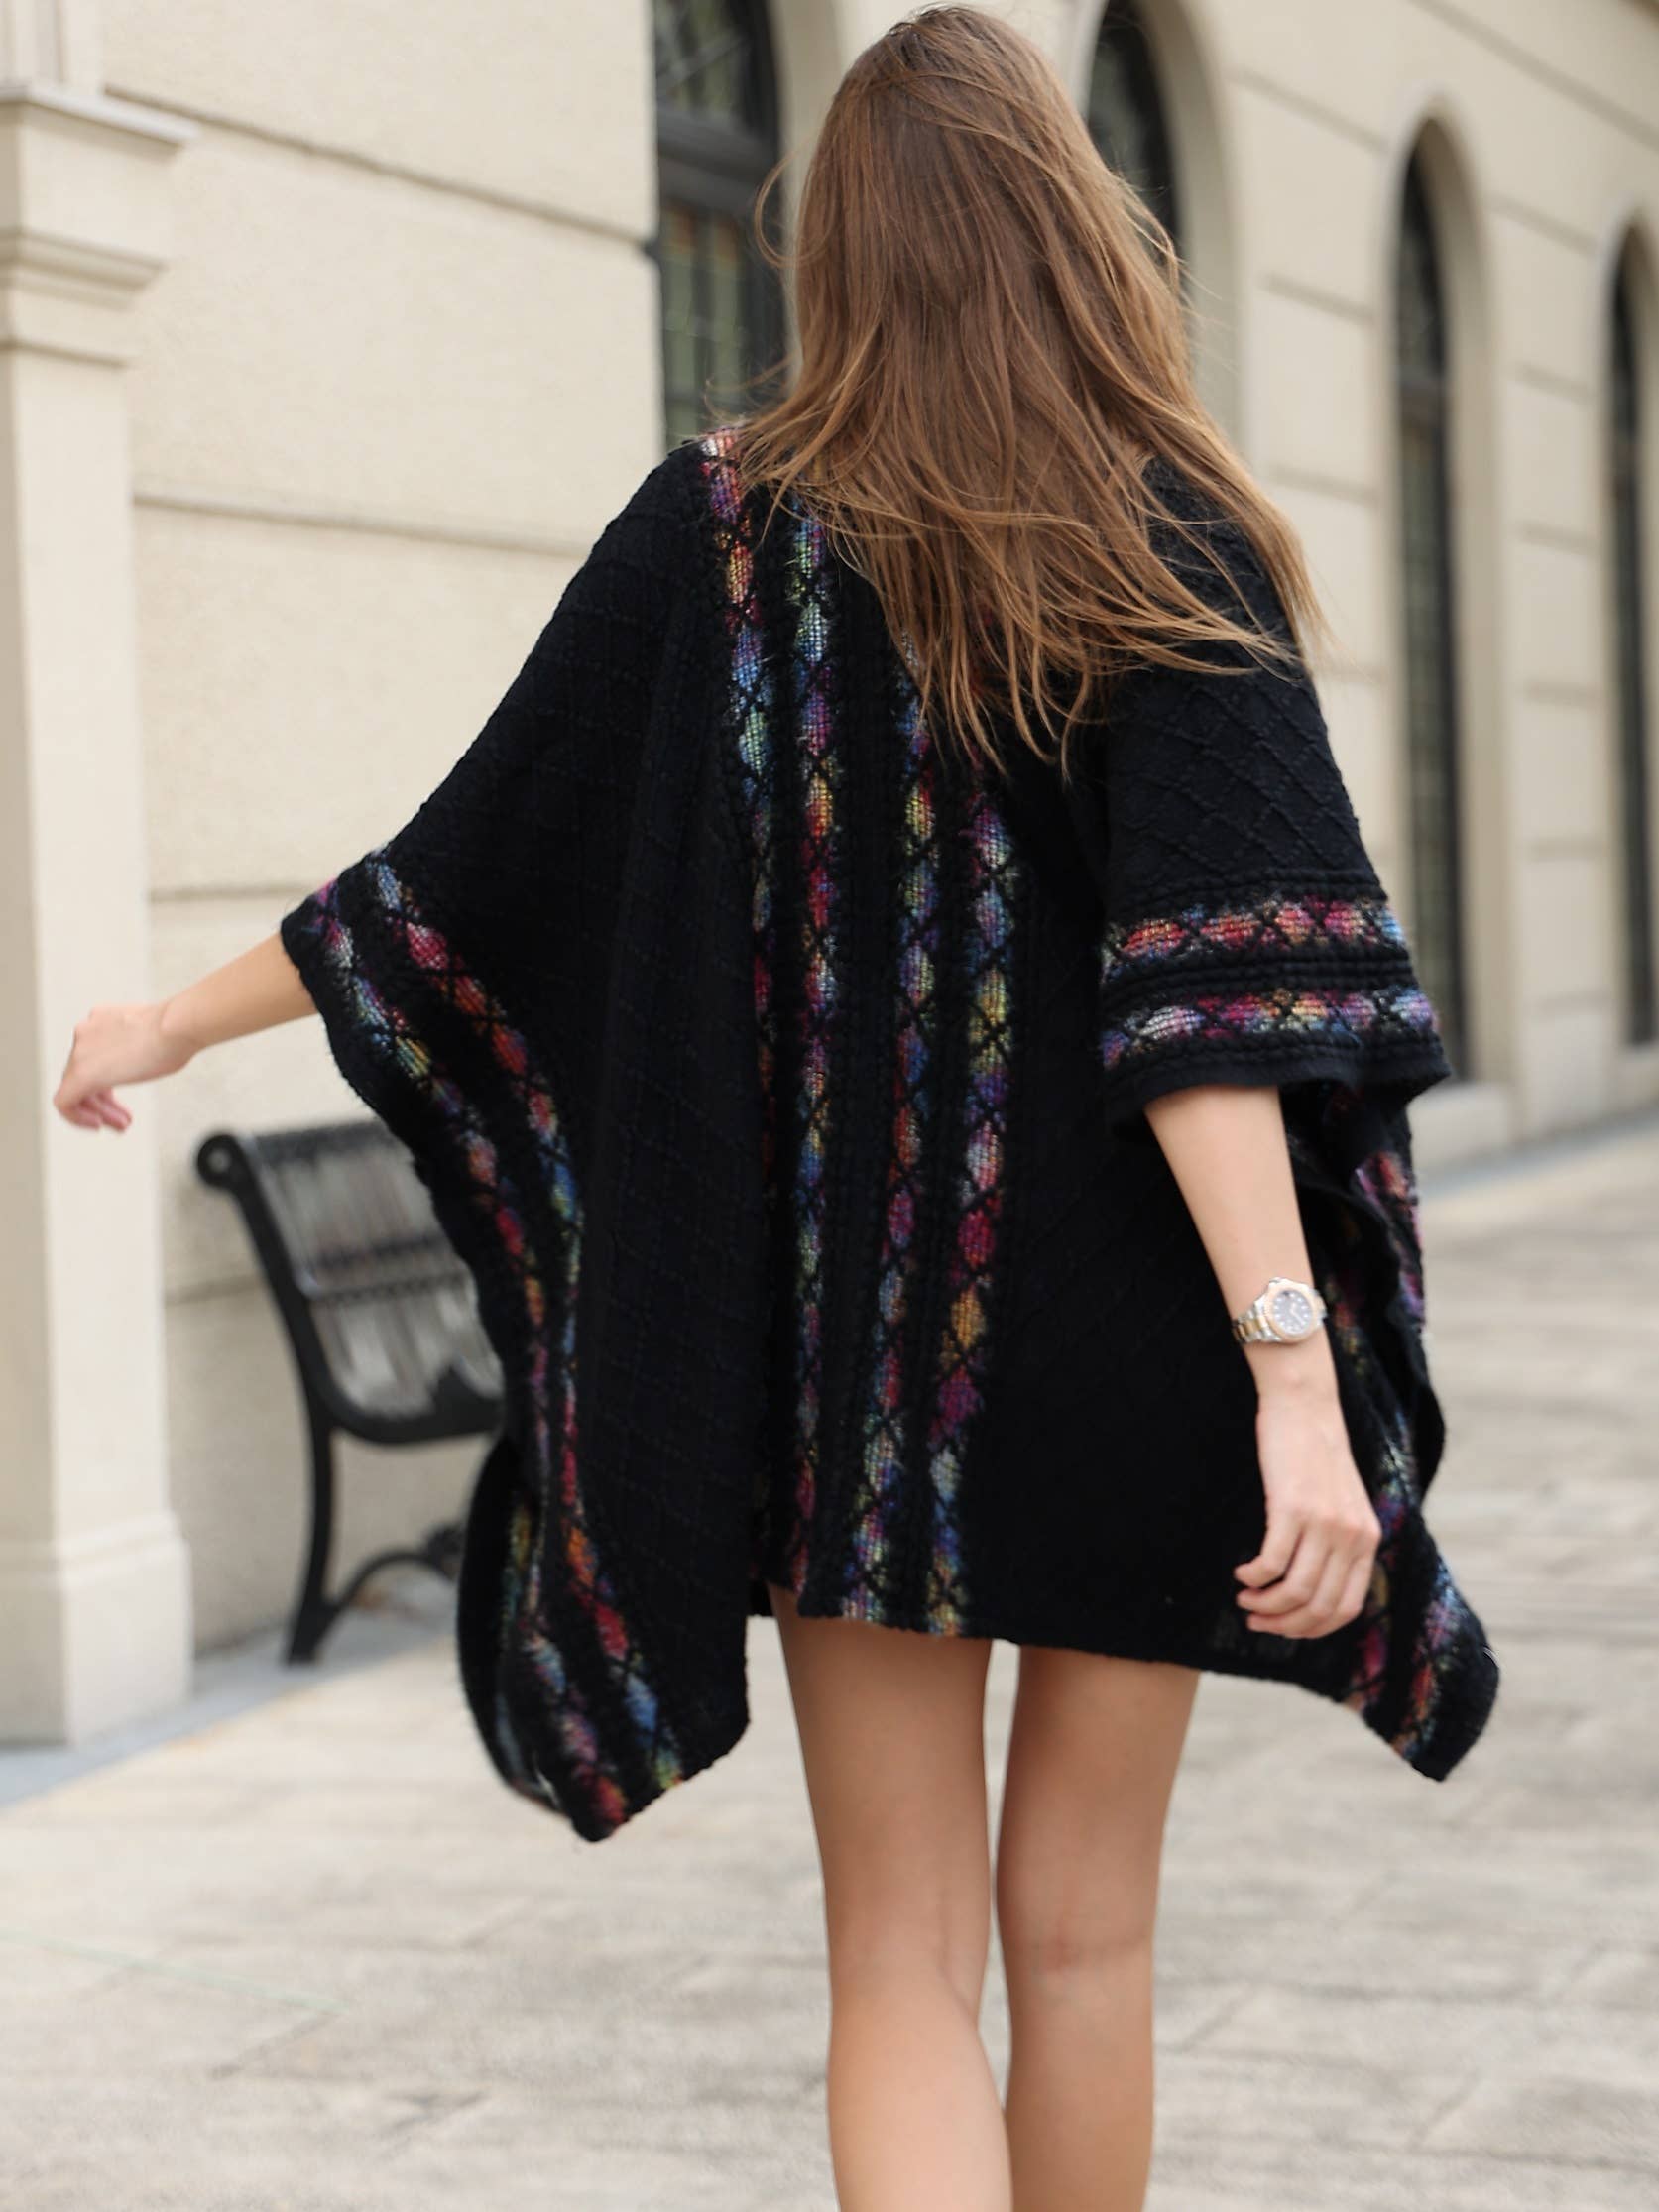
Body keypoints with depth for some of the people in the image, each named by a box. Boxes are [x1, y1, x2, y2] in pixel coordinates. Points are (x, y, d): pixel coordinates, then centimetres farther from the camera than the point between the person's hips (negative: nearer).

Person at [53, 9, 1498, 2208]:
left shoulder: (723, 529, -3)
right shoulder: (1171, 542, -8)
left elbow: (460, 875, 3)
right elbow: (1213, 997, -20)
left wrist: (177, 1021, 17)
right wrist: (1294, 1375, -24)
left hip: (846, 1358, 1)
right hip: (1126, 1364, 0)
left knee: (903, 1963, 8)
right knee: (1081, 1930, 15)